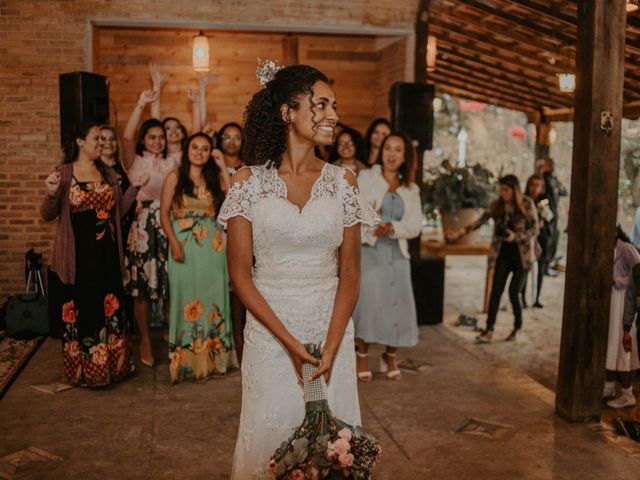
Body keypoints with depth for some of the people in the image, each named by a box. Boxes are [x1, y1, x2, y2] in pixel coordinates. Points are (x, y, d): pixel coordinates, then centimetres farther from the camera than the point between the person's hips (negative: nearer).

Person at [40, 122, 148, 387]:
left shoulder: (108, 173, 10)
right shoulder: (63, 173, -3)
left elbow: (119, 210, 11)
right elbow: (48, 215, -3)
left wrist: (134, 187, 1)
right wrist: (51, 194, -22)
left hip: (106, 254, 4)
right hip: (77, 255, -4)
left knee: (109, 307, 9)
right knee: (80, 309, 3)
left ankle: (110, 364, 24)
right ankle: (83, 369, 17)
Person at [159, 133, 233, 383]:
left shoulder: (213, 179, 12)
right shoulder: (175, 177, 4)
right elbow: (164, 213, -1)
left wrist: (223, 169, -1)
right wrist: (173, 242, -13)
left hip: (213, 247, 3)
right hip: (184, 247, -3)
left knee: (211, 300, 5)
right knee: (187, 301, 0)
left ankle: (211, 360, 16)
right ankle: (187, 362, 11)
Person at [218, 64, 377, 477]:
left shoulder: (342, 181, 1)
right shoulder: (249, 181, -5)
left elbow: (350, 271, 1)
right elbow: (240, 273, -6)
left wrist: (330, 347, -10)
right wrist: (291, 342, -12)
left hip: (332, 329, 2)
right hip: (268, 330, -1)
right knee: (269, 433, 10)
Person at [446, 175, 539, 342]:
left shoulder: (527, 204, -9)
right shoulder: (497, 205, 1)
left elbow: (534, 229, -7)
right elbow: (481, 220, -4)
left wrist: (515, 237, -21)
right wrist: (461, 232, -14)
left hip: (521, 254, -3)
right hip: (503, 253, 3)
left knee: (514, 292, -2)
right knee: (496, 291, -3)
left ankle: (518, 327, 21)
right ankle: (489, 329, -1)